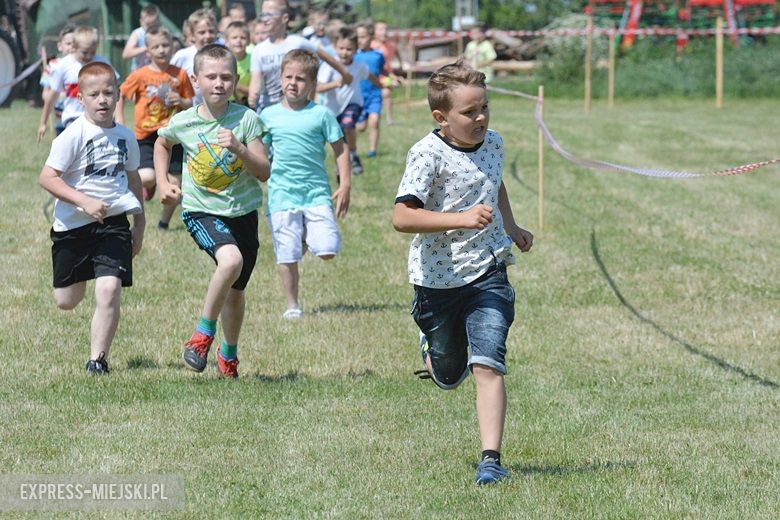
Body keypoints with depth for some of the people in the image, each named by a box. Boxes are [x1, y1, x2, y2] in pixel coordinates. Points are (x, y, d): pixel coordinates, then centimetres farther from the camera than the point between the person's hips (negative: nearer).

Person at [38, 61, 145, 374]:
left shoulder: (125, 137, 4)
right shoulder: (74, 135, -11)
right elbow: (47, 177, -16)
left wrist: (139, 224, 23)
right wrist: (85, 201, -26)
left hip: (114, 223, 2)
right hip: (73, 224, -2)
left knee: (109, 289, -19)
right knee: (67, 302, 12)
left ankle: (98, 359, -8)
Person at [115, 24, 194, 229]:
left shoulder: (179, 74, 2)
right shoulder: (140, 75, -4)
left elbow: (191, 103, 11)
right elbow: (119, 96, 7)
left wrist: (181, 102, -11)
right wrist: (120, 123, -1)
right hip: (146, 136, -2)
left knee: (175, 184, 1)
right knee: (147, 177, -22)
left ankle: (164, 223, 23)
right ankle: (147, 185, 16)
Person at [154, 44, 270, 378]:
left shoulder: (246, 119, -10)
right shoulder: (183, 122, -7)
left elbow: (264, 172, -12)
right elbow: (162, 144, 17)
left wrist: (239, 149, -27)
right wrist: (162, 182, 7)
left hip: (242, 212, 2)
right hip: (201, 211, -2)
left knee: (236, 291, 13)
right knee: (231, 260, -31)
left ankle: (229, 354, 41)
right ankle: (203, 334, -13)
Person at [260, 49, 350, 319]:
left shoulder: (321, 114, 0)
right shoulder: (269, 115, 5)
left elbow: (340, 149, 4)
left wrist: (345, 185, -1)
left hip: (316, 192, -1)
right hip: (282, 194, 1)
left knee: (327, 251, -9)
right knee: (287, 256, 0)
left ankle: (308, 237, 24)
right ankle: (292, 305, 15)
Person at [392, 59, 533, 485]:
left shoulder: (492, 143, 2)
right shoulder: (428, 155, -18)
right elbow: (402, 217, -29)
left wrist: (511, 228, 19)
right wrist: (461, 218, -37)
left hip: (487, 275, 2)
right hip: (438, 280, -2)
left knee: (487, 365, -16)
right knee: (448, 379, 15)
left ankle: (491, 458, -15)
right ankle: (434, 350, 52)